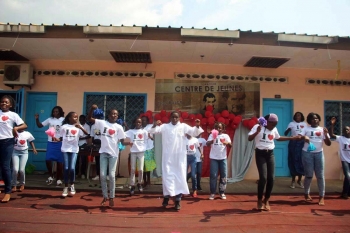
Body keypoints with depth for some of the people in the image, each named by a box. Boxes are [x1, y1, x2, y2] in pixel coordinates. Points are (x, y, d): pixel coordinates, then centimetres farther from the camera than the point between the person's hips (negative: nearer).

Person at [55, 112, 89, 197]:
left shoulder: (78, 127, 2)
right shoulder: (64, 127, 3)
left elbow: (87, 134, -12)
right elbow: (61, 138, 7)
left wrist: (80, 127, -26)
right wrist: (56, 139, -13)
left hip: (74, 149, 0)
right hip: (65, 149, 1)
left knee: (72, 168, -9)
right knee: (66, 168, 1)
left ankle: (72, 185, 14)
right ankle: (66, 187, 14)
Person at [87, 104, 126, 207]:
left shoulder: (119, 127, 1)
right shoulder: (102, 123, 4)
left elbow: (122, 141, -1)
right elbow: (89, 118, 3)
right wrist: (92, 109, -12)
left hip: (113, 153, -1)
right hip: (103, 152, 1)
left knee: (111, 175, 0)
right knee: (102, 175, 4)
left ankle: (112, 197, 13)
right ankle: (105, 196, 20)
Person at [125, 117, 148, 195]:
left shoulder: (144, 131, 5)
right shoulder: (131, 131, 3)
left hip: (141, 152, 0)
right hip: (133, 152, 0)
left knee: (140, 169, 3)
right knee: (132, 170, 5)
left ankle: (139, 183, 24)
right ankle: (132, 186, 12)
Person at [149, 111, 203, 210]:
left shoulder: (183, 126, 4)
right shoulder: (165, 126, 4)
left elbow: (194, 132, -3)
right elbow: (152, 131, -5)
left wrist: (197, 126, -24)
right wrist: (154, 125, -27)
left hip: (180, 157, 0)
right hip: (168, 157, 0)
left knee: (179, 177, 5)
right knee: (167, 177, 5)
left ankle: (177, 201, 16)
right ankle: (166, 197, 24)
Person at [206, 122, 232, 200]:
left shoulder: (226, 136, 7)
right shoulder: (212, 135, 4)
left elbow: (230, 145, -6)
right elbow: (207, 144, -9)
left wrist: (227, 143, -30)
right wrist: (212, 140, -30)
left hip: (223, 158, 2)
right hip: (214, 158, -1)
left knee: (223, 176, 4)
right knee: (213, 176, -2)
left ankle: (222, 193, 15)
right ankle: (212, 193, 5)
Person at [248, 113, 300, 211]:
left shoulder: (274, 129, 10)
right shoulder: (257, 127, -6)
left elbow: (278, 138, 28)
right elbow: (249, 138, -12)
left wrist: (292, 138, 24)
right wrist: (257, 132, -27)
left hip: (270, 154, 5)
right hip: (260, 154, -5)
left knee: (271, 178, 1)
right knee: (263, 177, -13)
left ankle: (266, 200, 19)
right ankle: (260, 201, 5)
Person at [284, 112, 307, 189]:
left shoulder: (304, 124, 9)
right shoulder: (291, 124, 2)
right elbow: (285, 133, -6)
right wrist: (287, 130, -27)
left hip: (302, 144, 2)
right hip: (293, 144, -2)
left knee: (301, 162, 3)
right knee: (293, 162, 2)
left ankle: (299, 180, 17)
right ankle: (293, 180, 12)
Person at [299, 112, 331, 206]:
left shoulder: (322, 130, 8)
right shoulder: (306, 129, 4)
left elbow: (328, 144, 3)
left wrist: (326, 134, -12)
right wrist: (304, 137, -27)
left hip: (319, 153, 2)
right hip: (307, 153, -2)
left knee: (320, 175, 3)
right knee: (309, 175, 4)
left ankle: (321, 196, 12)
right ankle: (306, 194, 22)